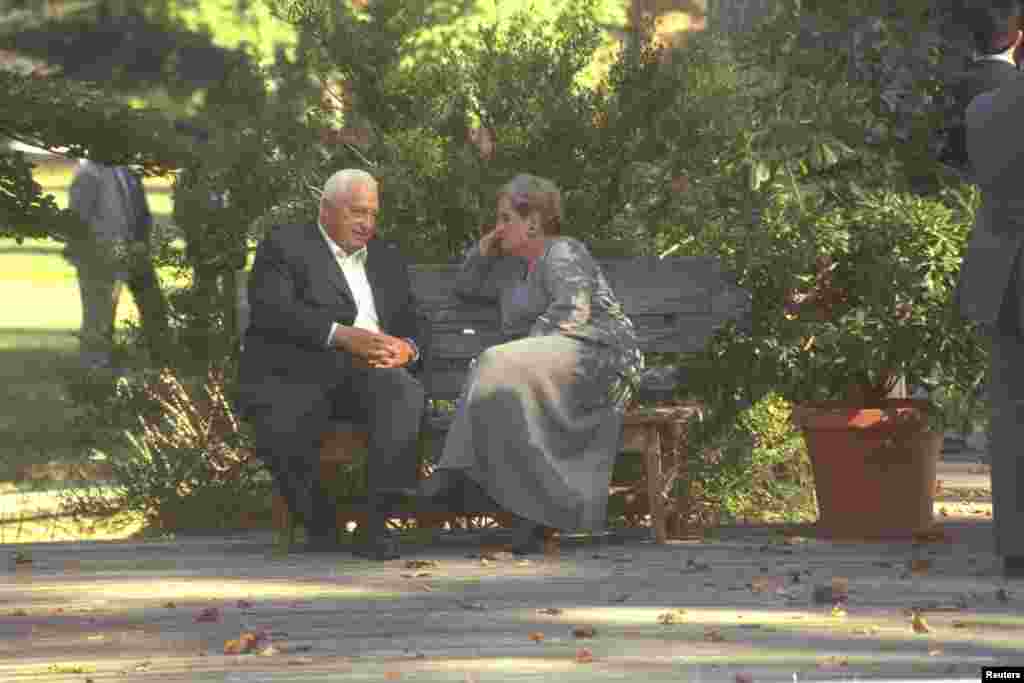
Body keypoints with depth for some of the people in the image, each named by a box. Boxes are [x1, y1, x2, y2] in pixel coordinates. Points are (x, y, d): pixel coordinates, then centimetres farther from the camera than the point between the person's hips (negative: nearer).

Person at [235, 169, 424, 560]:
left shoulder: (387, 258, 29)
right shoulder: (285, 246, 11)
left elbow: (410, 324, 21)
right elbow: (272, 310, -7)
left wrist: (405, 348, -6)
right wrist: (341, 335, -18)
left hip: (369, 369, 3)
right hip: (298, 374, -3)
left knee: (404, 391, -32)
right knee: (280, 439, -32)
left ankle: (378, 522, -36)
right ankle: (319, 524, -2)